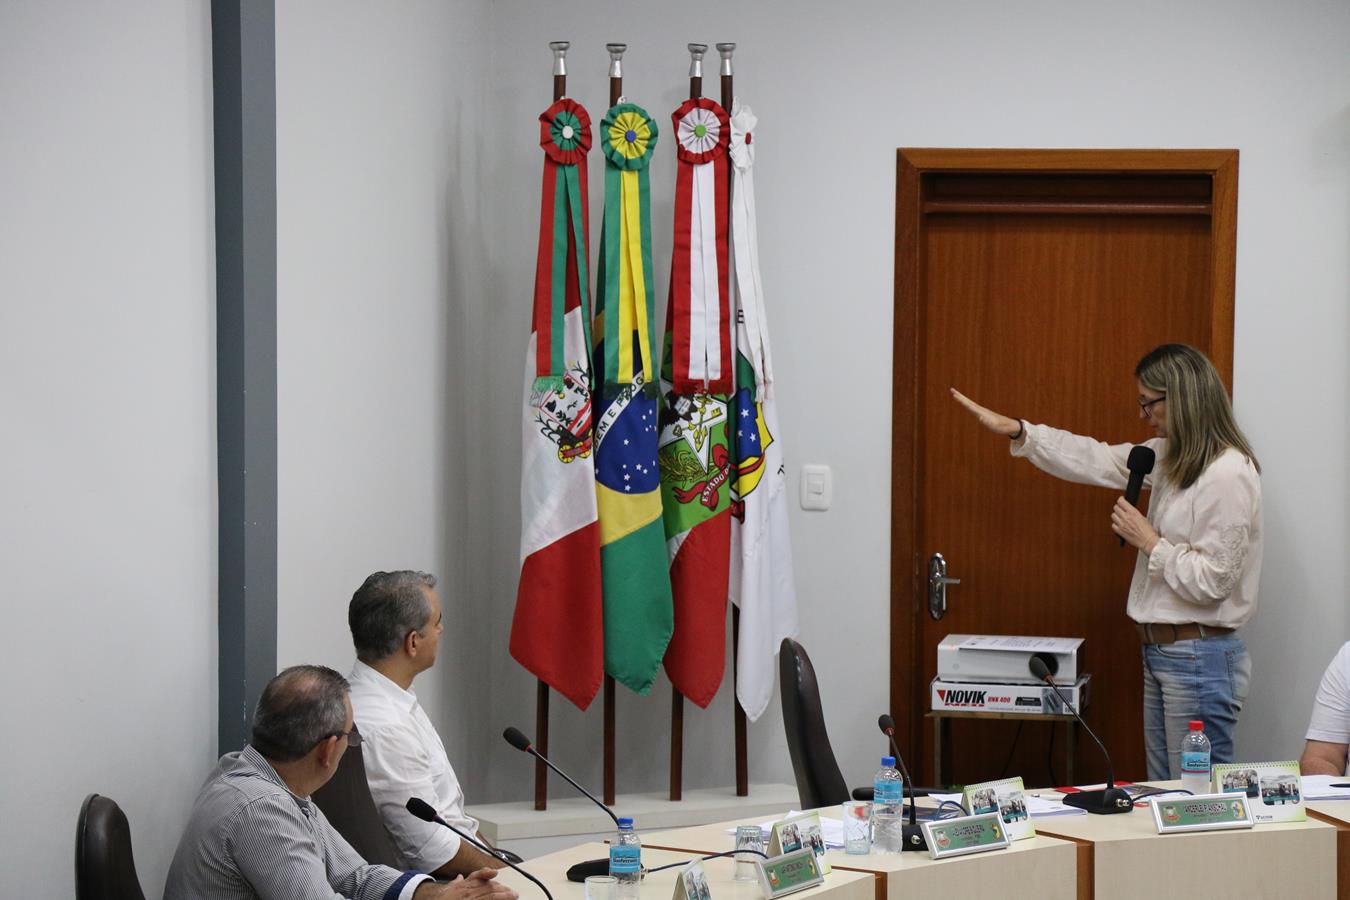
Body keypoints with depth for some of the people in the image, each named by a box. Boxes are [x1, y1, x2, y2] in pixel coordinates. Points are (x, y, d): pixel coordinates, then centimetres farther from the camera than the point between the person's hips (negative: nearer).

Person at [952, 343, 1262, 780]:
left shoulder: (1228, 474, -19)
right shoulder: (1171, 456, 10)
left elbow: (1210, 580, -22)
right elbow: (1101, 462, 17)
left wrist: (1149, 542, -12)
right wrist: (1016, 431, 13)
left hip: (1199, 660, -10)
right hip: (1161, 653, 10)